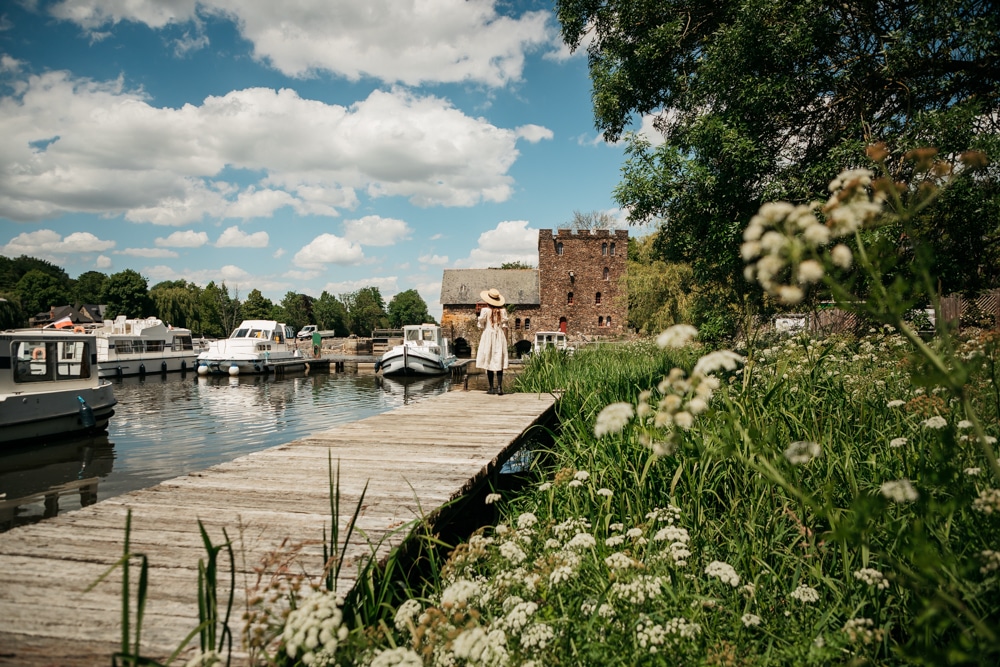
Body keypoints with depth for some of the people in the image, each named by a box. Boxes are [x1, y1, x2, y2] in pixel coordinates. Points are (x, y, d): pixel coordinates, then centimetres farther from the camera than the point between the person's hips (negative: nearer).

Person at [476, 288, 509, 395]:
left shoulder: (485, 310, -8)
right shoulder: (503, 310, -1)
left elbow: (481, 325, -4)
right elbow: (504, 326, 0)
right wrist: (505, 340, 7)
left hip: (488, 335, -2)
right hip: (500, 336, 2)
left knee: (489, 361, 6)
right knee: (499, 361, 3)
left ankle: (491, 388, 8)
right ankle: (499, 387, -5)